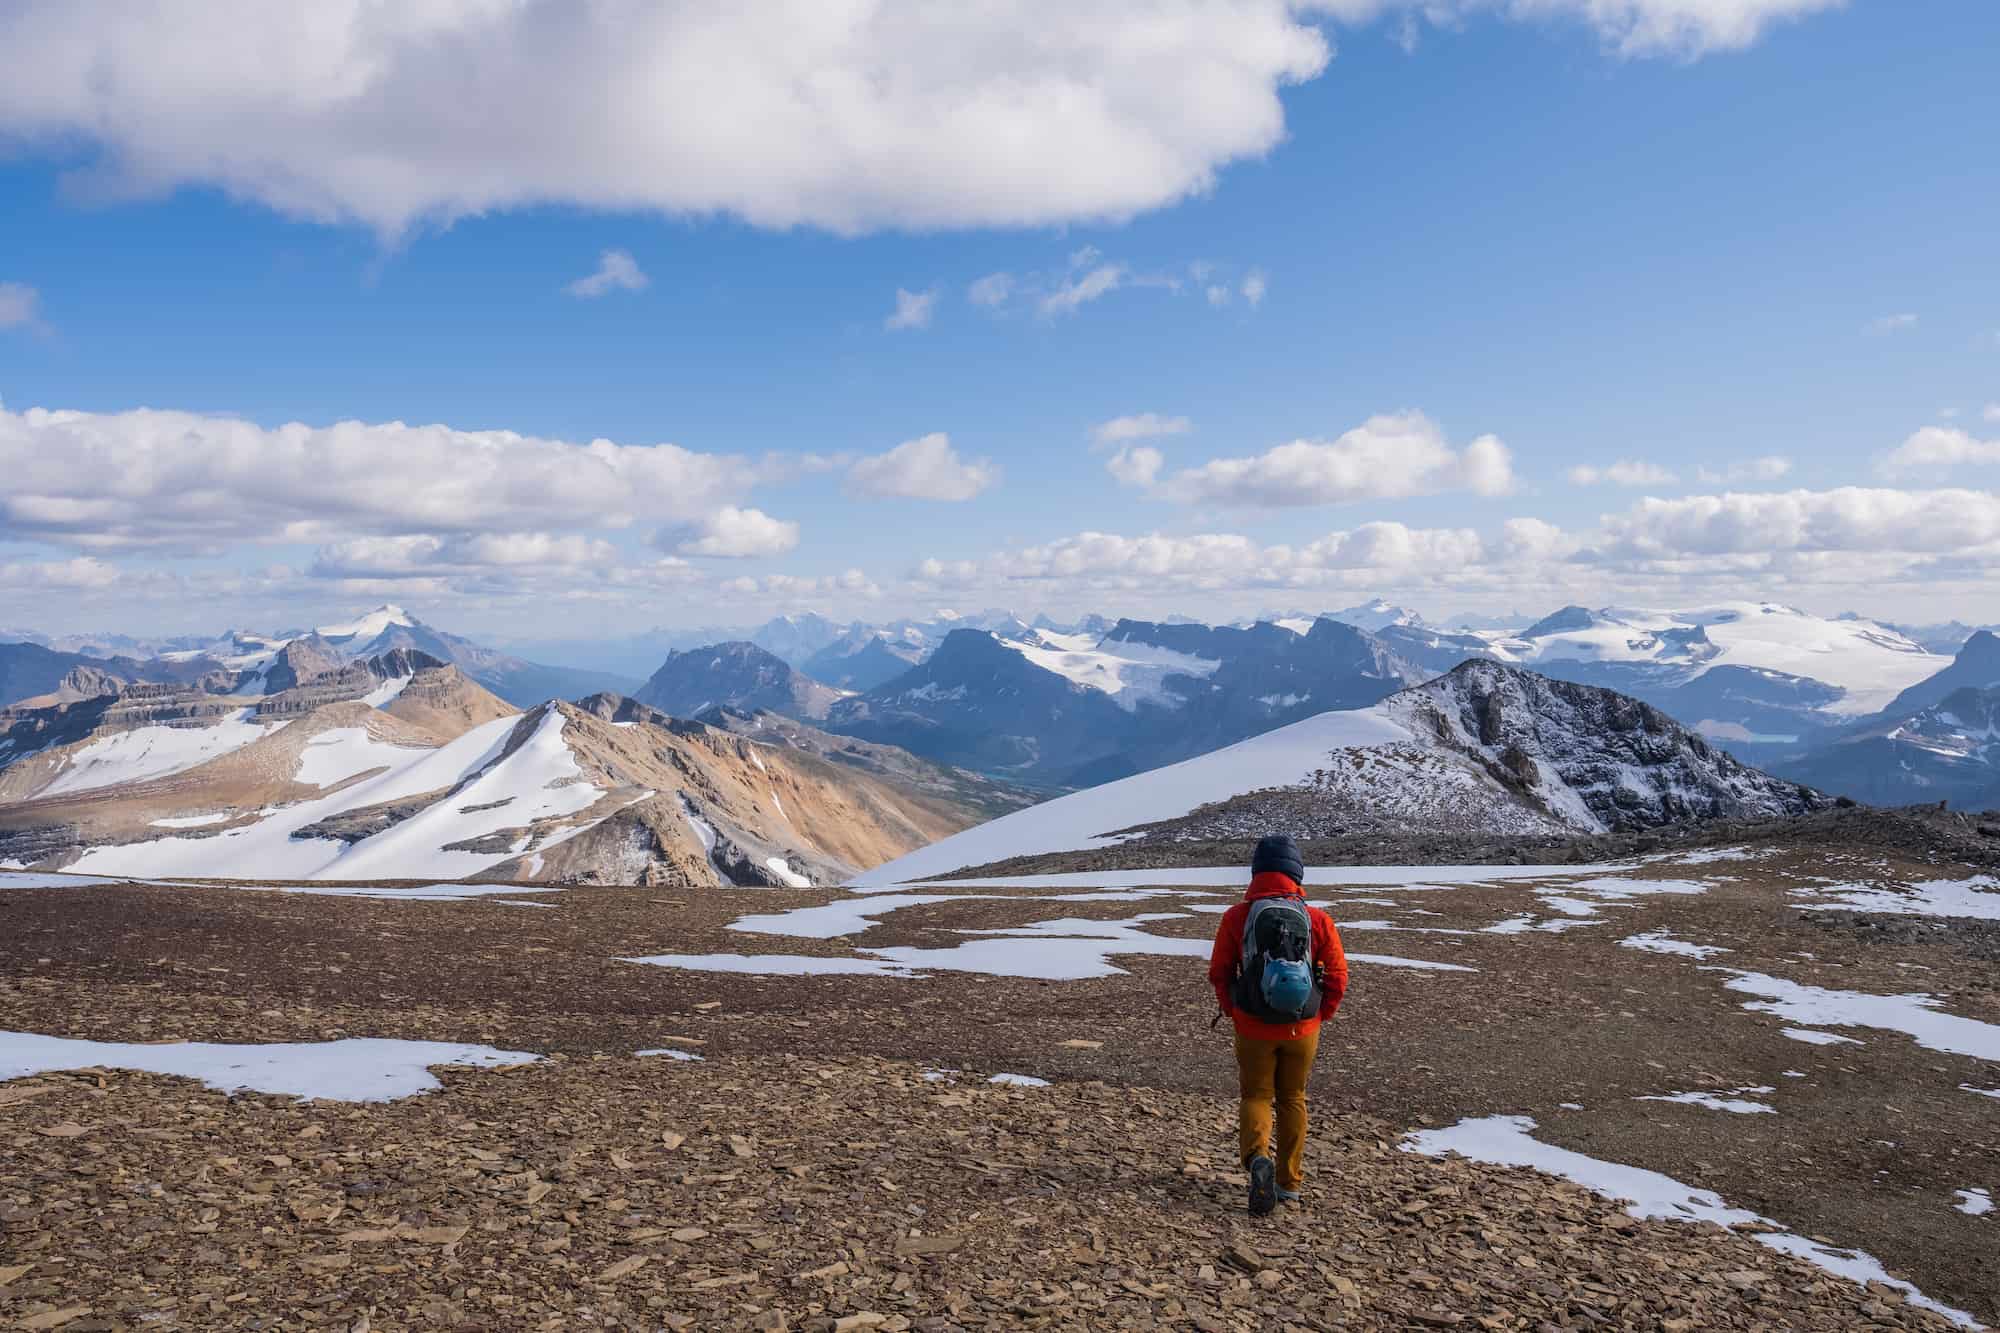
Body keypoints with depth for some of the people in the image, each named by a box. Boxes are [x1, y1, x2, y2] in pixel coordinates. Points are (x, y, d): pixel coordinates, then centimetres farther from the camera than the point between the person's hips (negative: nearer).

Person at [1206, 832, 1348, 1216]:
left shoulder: (1236, 917, -8)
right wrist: (1319, 1016, 9)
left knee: (1255, 1095, 14)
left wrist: (1233, 1012, 10)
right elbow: (1338, 976, -4)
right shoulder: (1317, 919, -7)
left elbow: (1218, 973, -4)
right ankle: (1290, 1182, 24)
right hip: (1302, 1029, 1)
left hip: (1253, 1027, -1)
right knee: (1292, 1100, 18)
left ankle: (1258, 1158, -13)